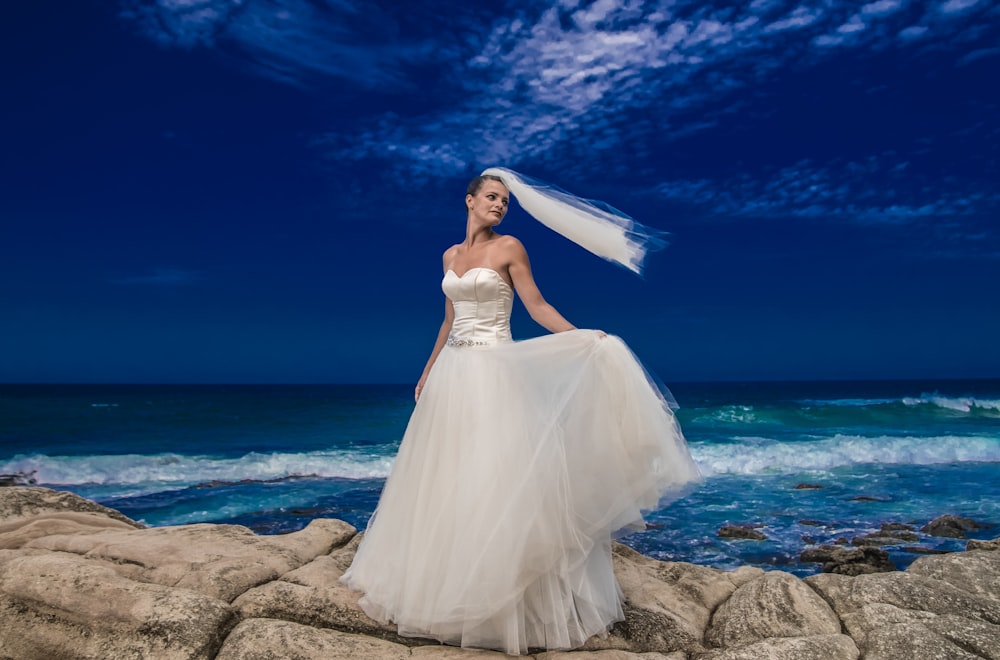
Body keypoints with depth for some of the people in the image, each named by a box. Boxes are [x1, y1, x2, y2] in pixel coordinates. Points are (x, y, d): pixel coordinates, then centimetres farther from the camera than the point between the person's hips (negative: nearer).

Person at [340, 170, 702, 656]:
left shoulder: (509, 248, 0)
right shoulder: (450, 256, 15)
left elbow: (538, 307, -4)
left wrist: (583, 338, -17)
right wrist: (427, 373, 21)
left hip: (495, 371, -6)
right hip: (453, 374, 6)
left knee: (498, 474, -8)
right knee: (446, 477, 10)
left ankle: (507, 599, 2)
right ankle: (444, 584, 25)